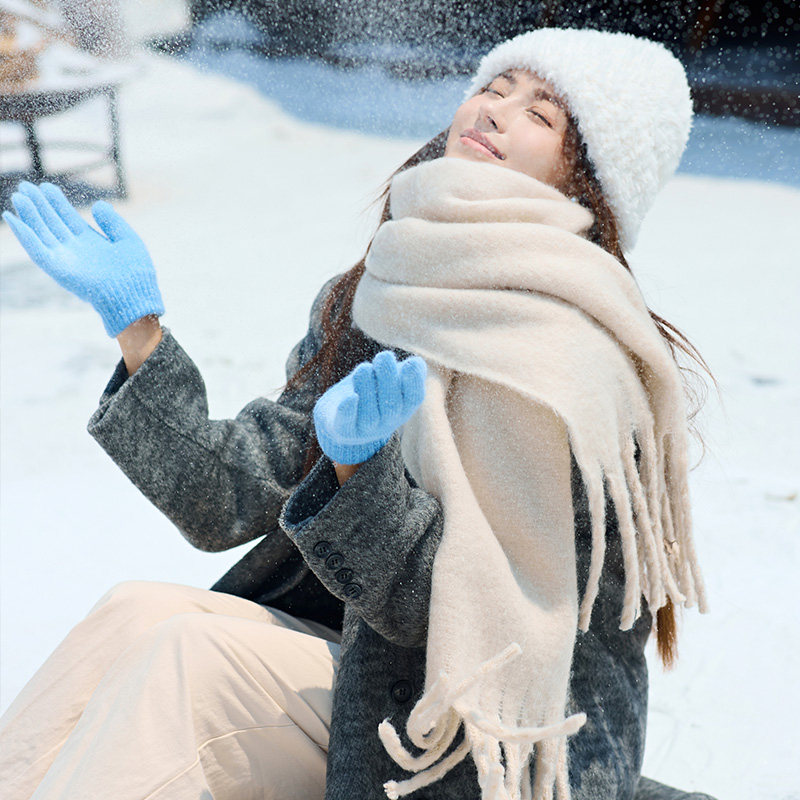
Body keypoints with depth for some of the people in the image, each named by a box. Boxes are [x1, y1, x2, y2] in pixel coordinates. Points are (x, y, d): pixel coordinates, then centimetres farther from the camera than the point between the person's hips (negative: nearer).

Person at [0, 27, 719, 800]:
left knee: (190, 660, -24)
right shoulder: (372, 302, 3)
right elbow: (230, 502, -1)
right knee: (136, 613, -16)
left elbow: (466, 611, -21)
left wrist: (358, 468, -37)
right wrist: (135, 323, -5)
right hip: (375, 666, 6)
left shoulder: (567, 358, -19)